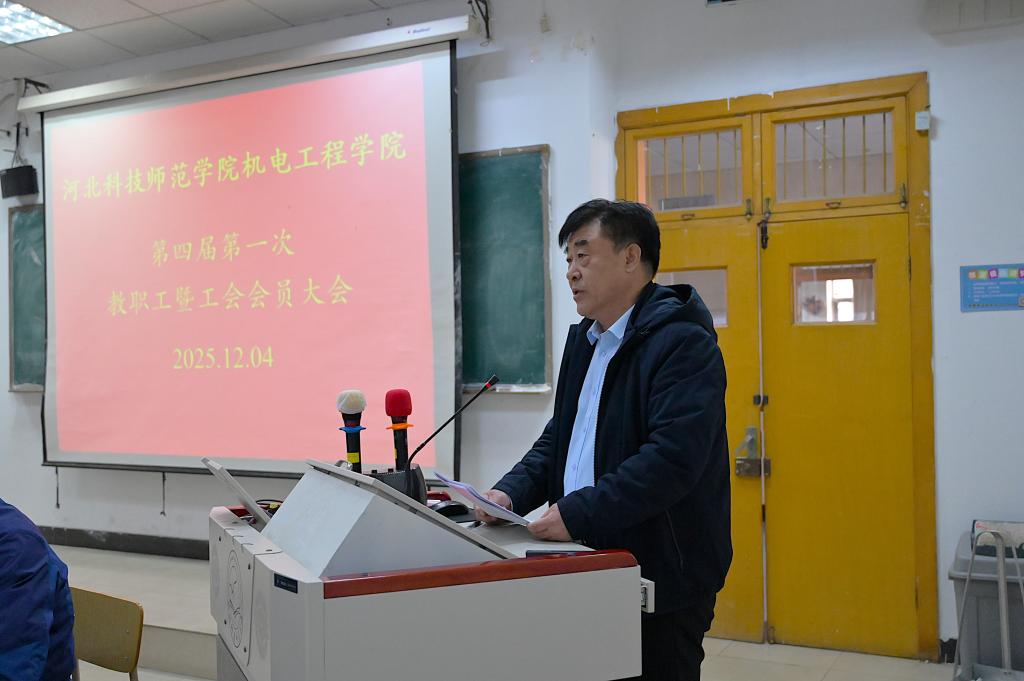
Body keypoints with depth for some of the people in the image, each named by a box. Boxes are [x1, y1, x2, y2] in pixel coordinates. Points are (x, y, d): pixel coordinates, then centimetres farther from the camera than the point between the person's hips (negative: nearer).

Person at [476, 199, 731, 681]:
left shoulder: (682, 343, -15)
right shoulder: (584, 339, 13)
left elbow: (673, 457, -25)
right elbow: (559, 438, 16)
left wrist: (578, 513, -26)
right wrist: (513, 492, 0)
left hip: (661, 580, -7)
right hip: (592, 569, 8)